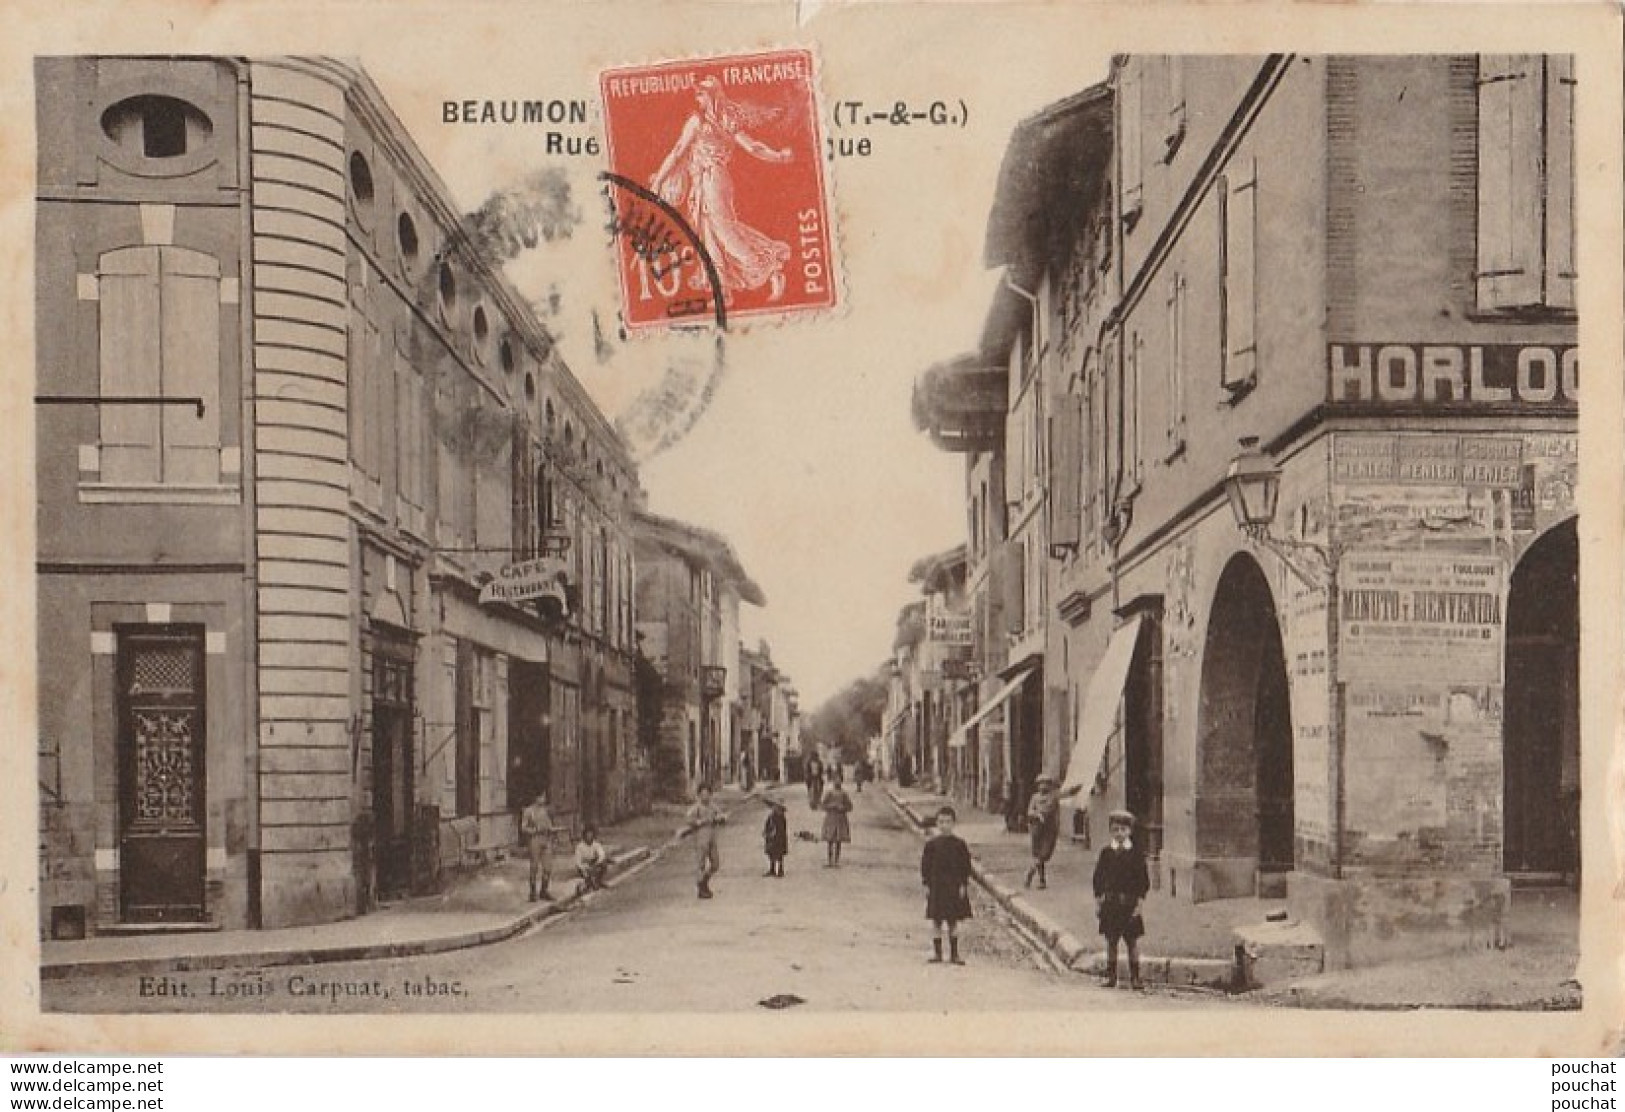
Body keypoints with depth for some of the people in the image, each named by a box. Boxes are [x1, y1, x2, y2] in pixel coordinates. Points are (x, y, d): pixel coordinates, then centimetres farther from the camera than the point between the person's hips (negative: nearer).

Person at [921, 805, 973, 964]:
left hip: (954, 887, 0)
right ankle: (937, 952, 14)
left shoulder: (959, 844, -1)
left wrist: (963, 885, -4)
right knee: (936, 920, 4)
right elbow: (925, 864, 2)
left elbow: (966, 865, 2)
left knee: (954, 921, 5)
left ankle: (954, 953, 12)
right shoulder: (931, 844, -1)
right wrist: (926, 884, -2)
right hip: (936, 887, 0)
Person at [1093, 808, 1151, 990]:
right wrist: (1098, 901, 3)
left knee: (1133, 941, 1)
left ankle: (1134, 977, 6)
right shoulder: (1106, 853, 5)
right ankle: (1111, 976, 11)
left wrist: (1139, 903, -6)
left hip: (1130, 903, -2)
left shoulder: (1136, 853, 0)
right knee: (1111, 941, 5)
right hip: (1110, 903, 2)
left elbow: (1144, 880, 0)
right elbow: (1098, 878, 8)